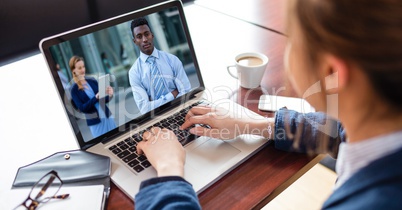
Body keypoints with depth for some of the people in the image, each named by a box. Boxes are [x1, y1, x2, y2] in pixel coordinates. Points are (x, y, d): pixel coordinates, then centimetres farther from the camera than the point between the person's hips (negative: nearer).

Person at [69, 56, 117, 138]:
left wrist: (109, 95, -17)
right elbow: (82, 108, -15)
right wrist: (96, 97, -26)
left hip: (108, 116, 4)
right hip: (95, 122, -4)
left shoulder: (92, 81, 2)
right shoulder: (74, 90, -8)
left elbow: (105, 100, 6)